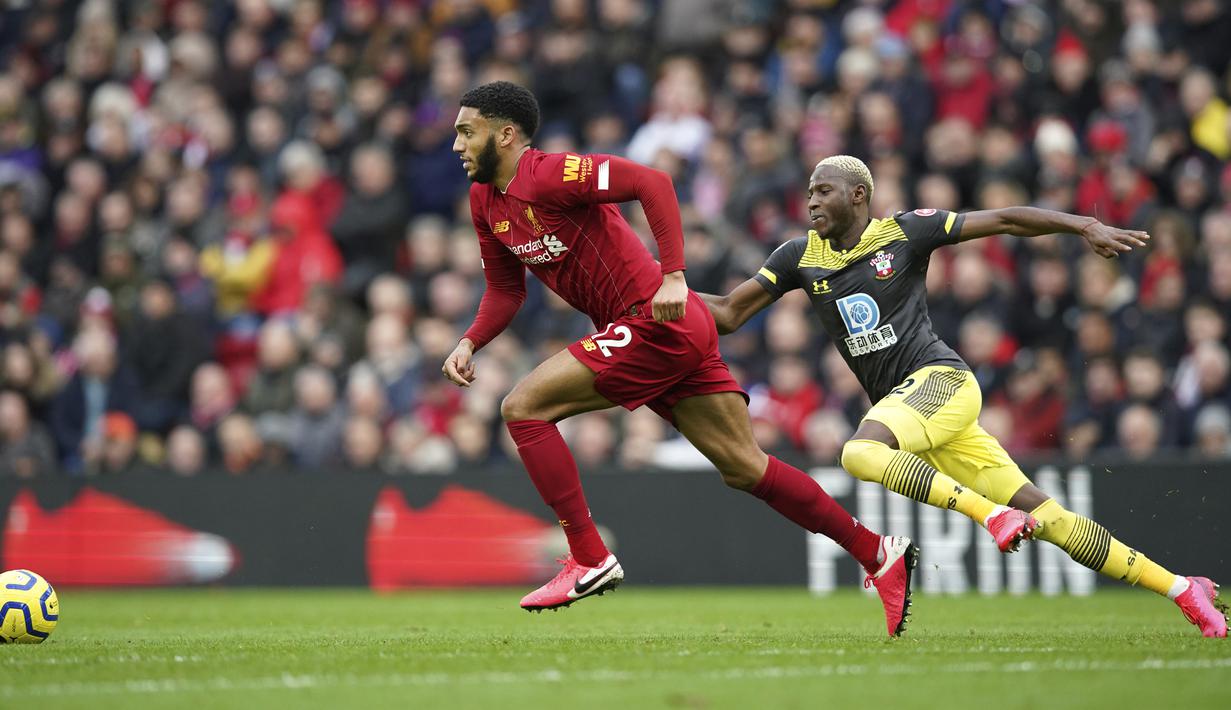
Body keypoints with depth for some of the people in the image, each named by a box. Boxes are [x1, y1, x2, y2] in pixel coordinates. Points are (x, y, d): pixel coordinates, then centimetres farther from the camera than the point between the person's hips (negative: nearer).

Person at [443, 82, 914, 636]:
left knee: (523, 407, -11)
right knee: (744, 468, 9)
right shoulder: (485, 201, 13)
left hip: (657, 321, -9)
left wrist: (672, 276, -28)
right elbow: (505, 290, 22)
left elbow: (652, 182, -22)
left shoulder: (550, 175, -15)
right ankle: (878, 553, 13)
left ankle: (589, 559, -8)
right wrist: (469, 343, 6)